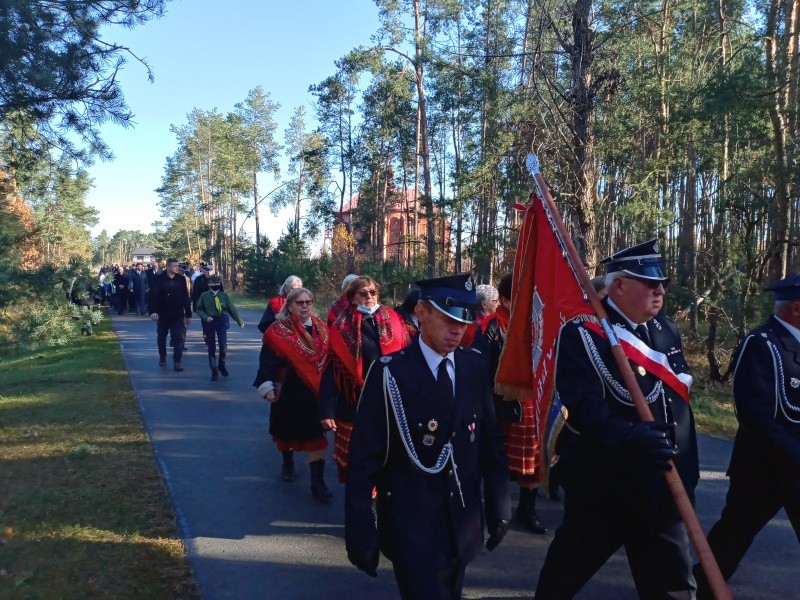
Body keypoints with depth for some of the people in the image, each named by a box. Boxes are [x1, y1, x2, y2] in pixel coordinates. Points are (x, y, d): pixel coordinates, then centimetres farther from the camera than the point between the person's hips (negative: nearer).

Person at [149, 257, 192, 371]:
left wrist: (188, 314, 3)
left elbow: (186, 297, 4)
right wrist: (153, 311, -20)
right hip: (163, 314, 0)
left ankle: (177, 362, -5)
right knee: (161, 337, 15)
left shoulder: (181, 279, 1)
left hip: (177, 314, 0)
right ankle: (162, 358, 34)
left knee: (178, 338, -6)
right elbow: (153, 296, -8)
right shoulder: (159, 279, -5)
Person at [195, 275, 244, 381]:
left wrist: (240, 320, 0)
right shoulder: (204, 296, -2)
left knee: (223, 346, -9)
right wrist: (206, 317, -15)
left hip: (221, 321, 1)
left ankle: (222, 365, 19)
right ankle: (214, 371, 16)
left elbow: (232, 309, 3)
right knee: (211, 348, 5)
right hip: (209, 323, -1)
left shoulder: (224, 296, 2)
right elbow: (198, 309, 2)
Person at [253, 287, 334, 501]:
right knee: (288, 431, 18)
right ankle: (288, 464, 45)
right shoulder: (278, 331, -8)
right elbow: (268, 361, -14)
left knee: (316, 435, -3)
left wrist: (329, 386, 7)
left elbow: (328, 359, 8)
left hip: (315, 392, 2)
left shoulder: (321, 329, 3)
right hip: (289, 393, -2)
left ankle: (318, 484, 1)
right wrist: (267, 386, -23)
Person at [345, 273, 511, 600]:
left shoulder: (475, 366, -2)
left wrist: (499, 504, 5)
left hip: (464, 522, 5)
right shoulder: (390, 373, -15)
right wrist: (360, 533, -12)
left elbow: (491, 440, 5)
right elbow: (363, 459, -13)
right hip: (411, 525, -5)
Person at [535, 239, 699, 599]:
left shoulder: (666, 330, 7)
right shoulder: (581, 334, -16)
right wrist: (628, 436, -42)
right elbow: (583, 405, -27)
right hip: (601, 485, -6)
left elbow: (679, 402, 14)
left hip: (662, 486, 6)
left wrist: (687, 471, 13)